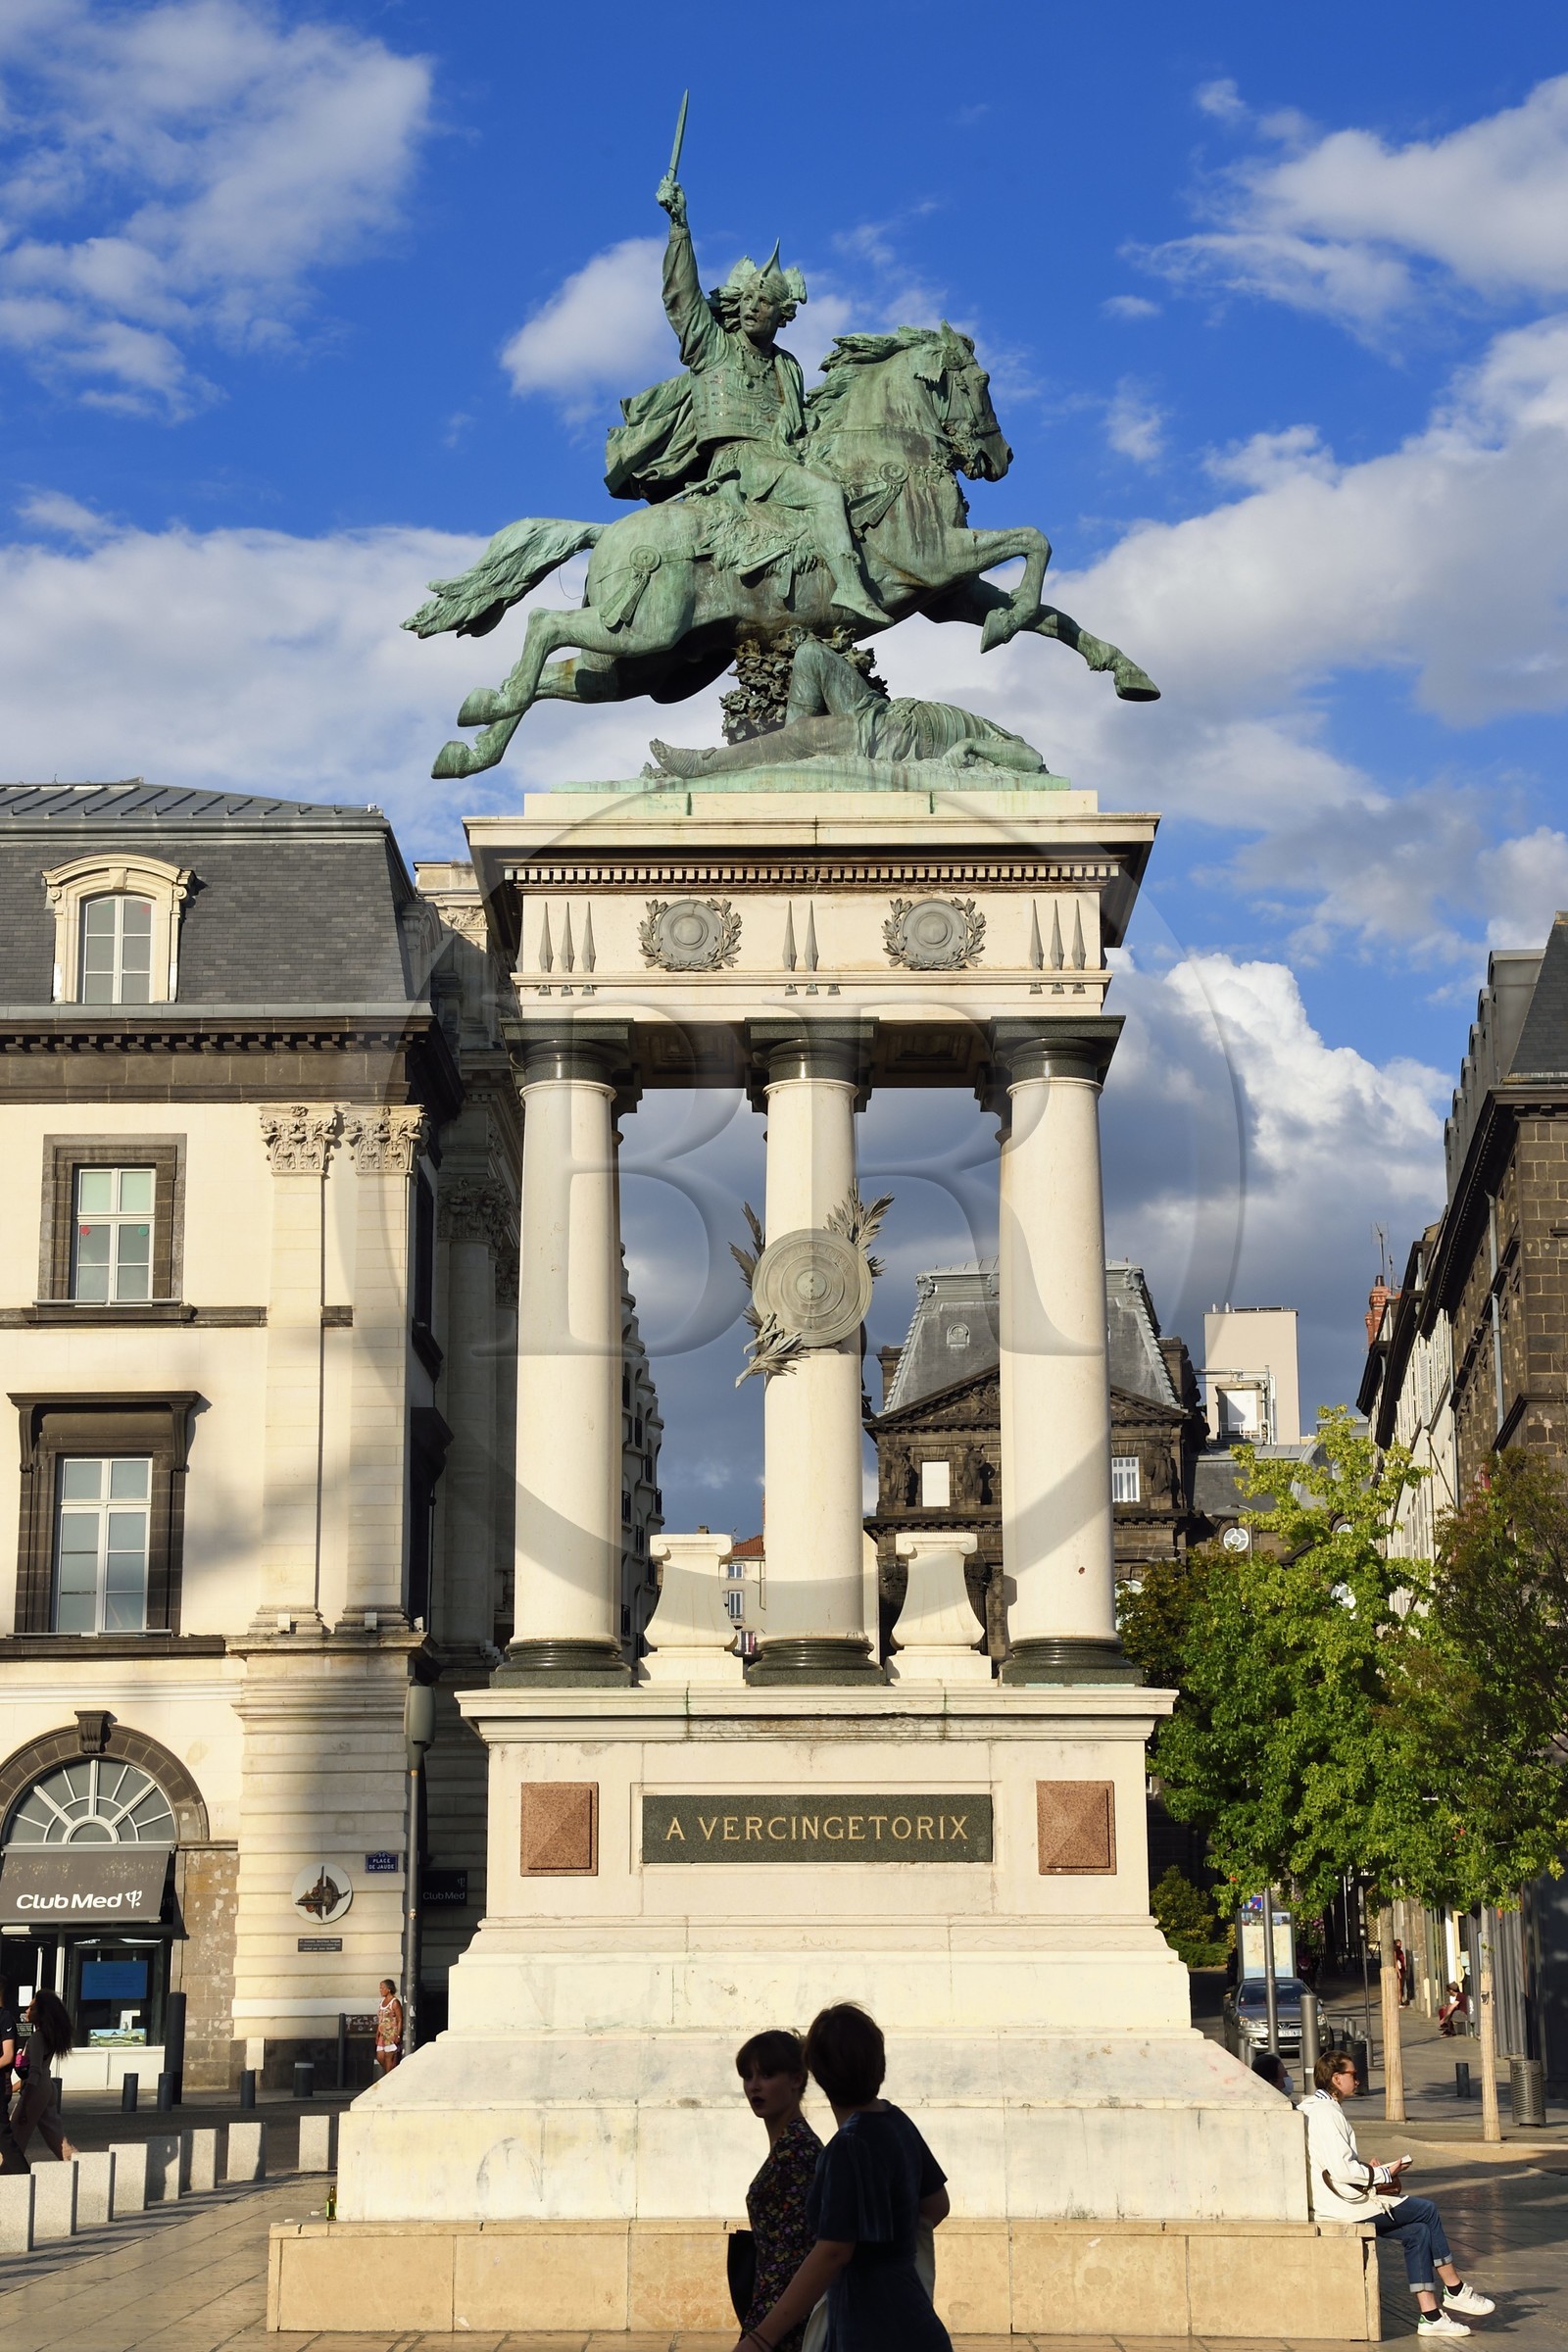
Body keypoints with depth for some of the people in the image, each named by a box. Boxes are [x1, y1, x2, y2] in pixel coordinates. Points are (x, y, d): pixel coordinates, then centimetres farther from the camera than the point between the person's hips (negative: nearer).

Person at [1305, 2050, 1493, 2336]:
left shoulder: (1316, 2108, 16)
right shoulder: (1326, 2113, -17)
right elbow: (1342, 2170, -24)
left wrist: (1373, 2173, 10)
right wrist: (1383, 2175, -11)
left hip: (1339, 2202, 10)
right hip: (1344, 2206, -10)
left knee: (1418, 2231, 6)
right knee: (1426, 2211, 0)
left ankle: (1431, 2315, 2)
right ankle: (1455, 2291, 11)